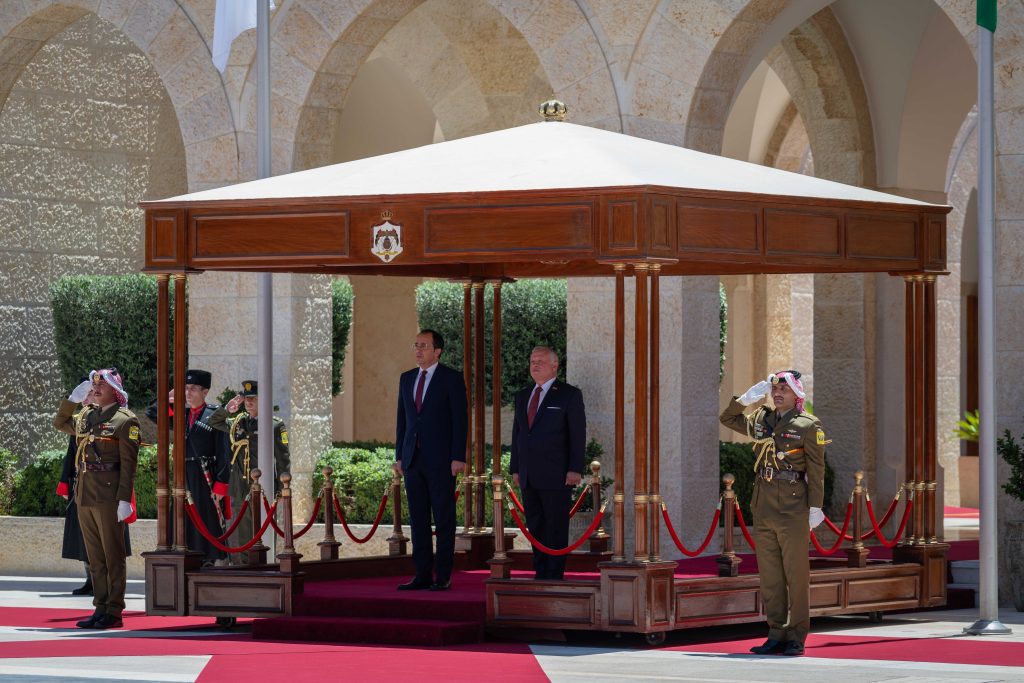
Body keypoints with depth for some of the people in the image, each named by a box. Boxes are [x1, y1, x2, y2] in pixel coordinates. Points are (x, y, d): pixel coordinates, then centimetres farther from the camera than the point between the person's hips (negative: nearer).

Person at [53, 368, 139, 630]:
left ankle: (114, 612, 0)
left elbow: (128, 464, -11)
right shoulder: (85, 415, 14)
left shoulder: (125, 420, -7)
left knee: (113, 557, -2)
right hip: (85, 496, 7)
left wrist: (124, 499, -17)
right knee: (95, 558, 10)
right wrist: (73, 399, 16)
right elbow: (60, 423, 32)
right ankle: (100, 608, 15)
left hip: (109, 497, -7)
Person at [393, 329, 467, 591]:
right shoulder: (407, 378, 14)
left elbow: (459, 419, -7)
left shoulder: (451, 378, -3)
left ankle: (443, 577, -1)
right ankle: (422, 575, 9)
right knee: (418, 519, 5)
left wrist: (458, 457, -12)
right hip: (413, 458, 6)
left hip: (440, 459, -6)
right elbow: (402, 419, 16)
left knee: (444, 518, -3)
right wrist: (399, 456, 11)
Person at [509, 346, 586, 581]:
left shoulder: (569, 395, -1)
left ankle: (554, 577, -3)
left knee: (556, 528, -5)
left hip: (556, 475, -6)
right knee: (535, 527, 6)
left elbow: (578, 435, -5)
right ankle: (541, 575, 10)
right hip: (529, 477, 6)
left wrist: (575, 470, -12)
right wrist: (515, 468, 14)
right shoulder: (523, 396, 18)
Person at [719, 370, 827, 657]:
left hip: (793, 508, -6)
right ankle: (777, 635, 12)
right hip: (763, 507, 6)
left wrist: (815, 507, -11)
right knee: (769, 576, 7)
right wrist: (747, 397, 8)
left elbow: (816, 470, -5)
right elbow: (727, 418, 24)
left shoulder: (808, 425, -3)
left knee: (796, 574, -2)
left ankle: (796, 638, 2)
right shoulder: (761, 419, 12)